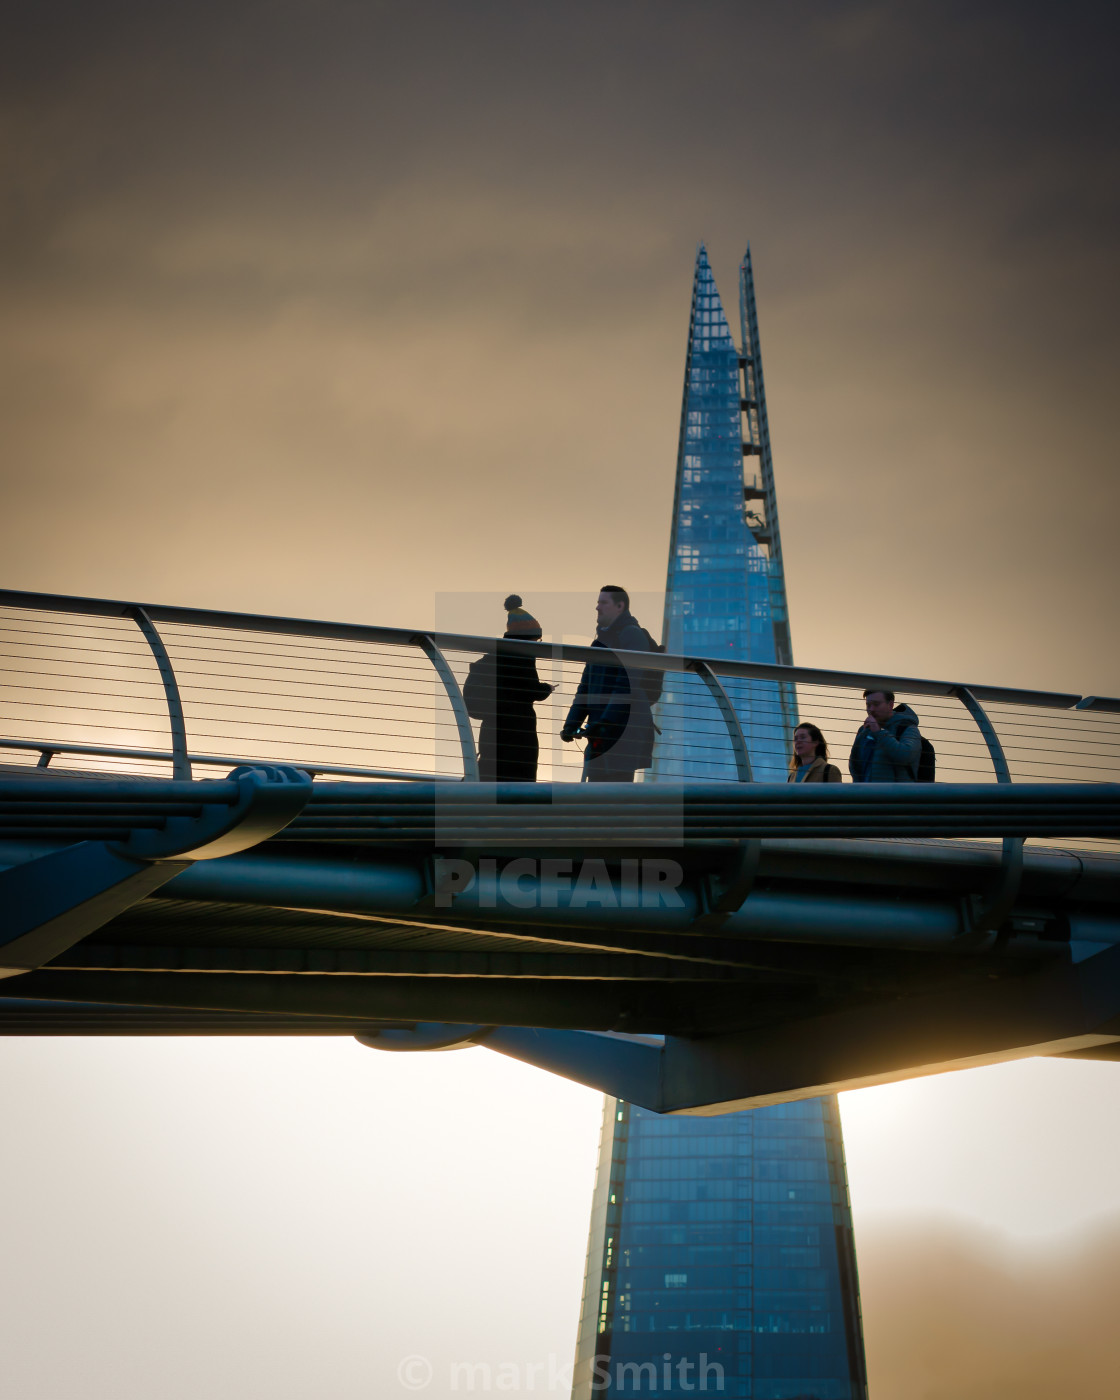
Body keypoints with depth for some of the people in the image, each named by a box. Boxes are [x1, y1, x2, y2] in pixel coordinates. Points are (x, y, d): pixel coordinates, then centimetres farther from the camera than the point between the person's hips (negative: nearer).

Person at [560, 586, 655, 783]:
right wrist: (571, 724, 9)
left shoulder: (632, 635, -8)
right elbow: (586, 686, 20)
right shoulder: (602, 638, 21)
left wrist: (604, 722, -24)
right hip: (602, 732, 9)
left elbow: (627, 686, -19)